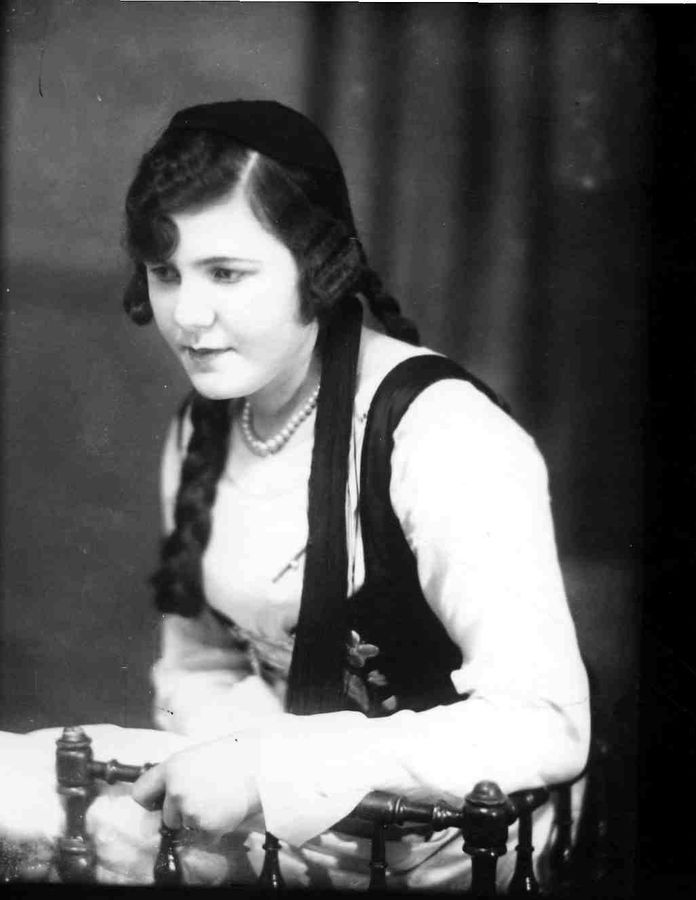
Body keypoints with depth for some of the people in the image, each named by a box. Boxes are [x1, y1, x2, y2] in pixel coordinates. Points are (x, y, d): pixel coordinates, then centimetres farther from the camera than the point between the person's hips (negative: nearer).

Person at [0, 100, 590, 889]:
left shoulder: (443, 435, -21)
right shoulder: (202, 432, 2)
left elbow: (545, 725, -27)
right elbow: (199, 667, 10)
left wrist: (266, 773, -28)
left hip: (447, 861, -6)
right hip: (284, 852, 6)